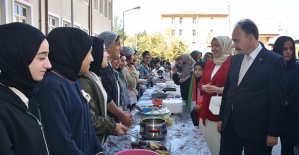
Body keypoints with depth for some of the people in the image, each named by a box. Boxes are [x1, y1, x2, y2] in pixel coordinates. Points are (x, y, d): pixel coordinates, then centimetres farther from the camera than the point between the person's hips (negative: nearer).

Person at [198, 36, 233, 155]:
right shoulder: (209, 64, 13)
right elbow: (201, 82, 18)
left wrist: (219, 89, -22)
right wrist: (204, 87, -4)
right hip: (207, 109, 7)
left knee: (220, 144, 0)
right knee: (208, 140, 15)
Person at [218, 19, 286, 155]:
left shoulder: (274, 61, -10)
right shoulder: (235, 59, 8)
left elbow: (278, 100, -10)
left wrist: (273, 132, -9)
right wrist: (221, 118, 14)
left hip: (255, 128, -5)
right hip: (230, 124, 6)